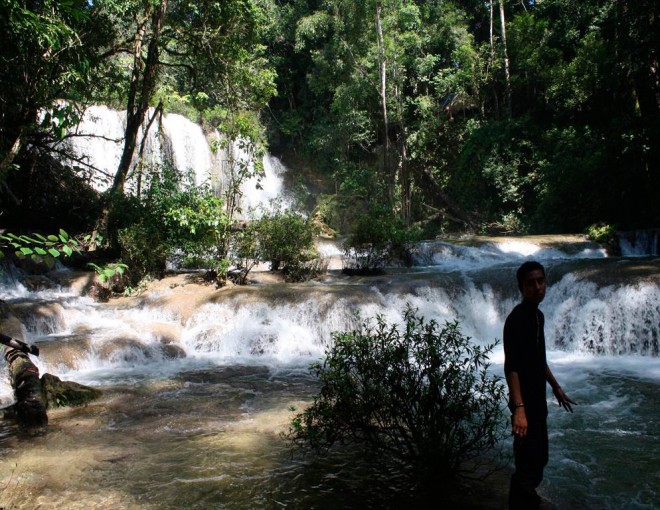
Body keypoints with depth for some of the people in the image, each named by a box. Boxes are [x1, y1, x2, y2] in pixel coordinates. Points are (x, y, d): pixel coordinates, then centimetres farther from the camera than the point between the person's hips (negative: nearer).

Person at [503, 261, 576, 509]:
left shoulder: (538, 315, 8)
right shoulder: (516, 319, -21)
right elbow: (511, 367, -27)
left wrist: (556, 387, 24)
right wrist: (518, 408, -34)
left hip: (538, 398, 10)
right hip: (524, 401, -10)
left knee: (539, 456, 22)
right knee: (528, 462, -7)